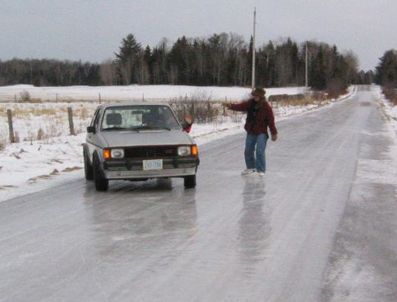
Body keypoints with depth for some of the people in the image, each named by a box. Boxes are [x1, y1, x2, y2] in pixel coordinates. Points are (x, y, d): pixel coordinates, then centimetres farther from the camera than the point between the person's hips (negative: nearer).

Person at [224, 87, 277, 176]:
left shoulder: (266, 107, -14)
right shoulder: (250, 103, 1)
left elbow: (271, 120, -13)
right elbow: (241, 106, -6)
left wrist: (274, 133, -13)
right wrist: (231, 106, -24)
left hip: (261, 132, -6)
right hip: (251, 132, 6)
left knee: (259, 151, -15)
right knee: (248, 151, 15)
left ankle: (261, 170, -6)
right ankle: (251, 167, 34)